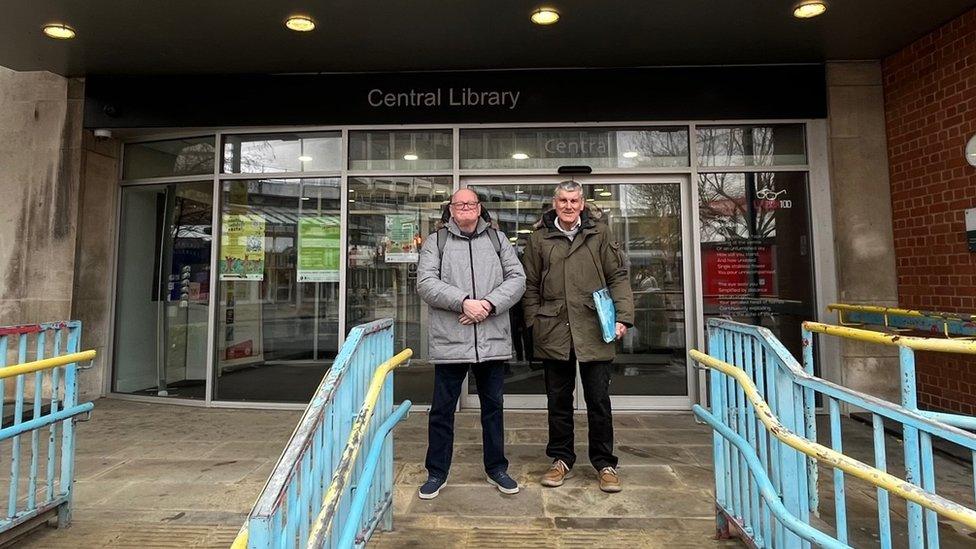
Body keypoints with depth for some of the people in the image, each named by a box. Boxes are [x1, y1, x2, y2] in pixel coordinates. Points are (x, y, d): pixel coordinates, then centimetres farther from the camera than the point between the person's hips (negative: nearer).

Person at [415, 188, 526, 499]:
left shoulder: (497, 239, 11)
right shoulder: (436, 242, 6)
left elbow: (517, 278, 3)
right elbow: (426, 283, -6)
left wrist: (489, 304, -12)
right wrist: (464, 302, -18)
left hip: (493, 339, 2)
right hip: (449, 341, -1)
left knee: (493, 407, 14)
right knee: (442, 410, 8)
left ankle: (496, 468, 31)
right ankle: (437, 472, 25)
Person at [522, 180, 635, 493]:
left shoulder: (599, 232, 5)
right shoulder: (539, 238, 6)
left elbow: (618, 276, 5)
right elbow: (531, 285, 8)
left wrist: (623, 316, -5)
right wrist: (535, 322, 1)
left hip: (594, 330, -1)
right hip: (553, 332, 1)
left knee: (599, 400, 7)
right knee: (558, 400, 12)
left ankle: (604, 463, 23)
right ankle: (562, 460, 28)